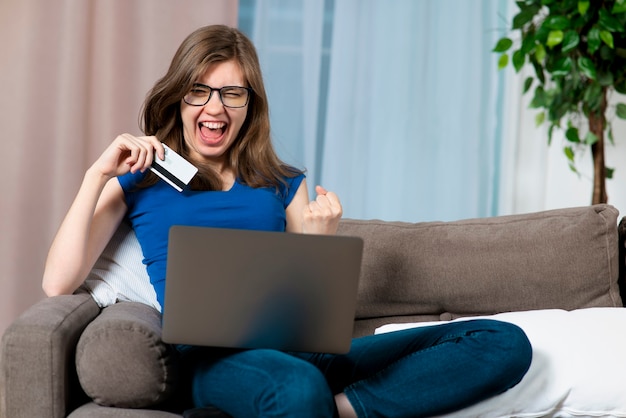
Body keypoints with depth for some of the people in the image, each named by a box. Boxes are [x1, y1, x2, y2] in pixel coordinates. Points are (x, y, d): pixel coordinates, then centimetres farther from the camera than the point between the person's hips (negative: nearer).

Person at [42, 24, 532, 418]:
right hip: (210, 356, -5)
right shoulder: (139, 181, 16)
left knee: (504, 342, -17)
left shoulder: (284, 185, 23)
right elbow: (58, 283, 4)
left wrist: (320, 242, 0)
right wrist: (97, 174, 1)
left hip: (300, 346, 6)